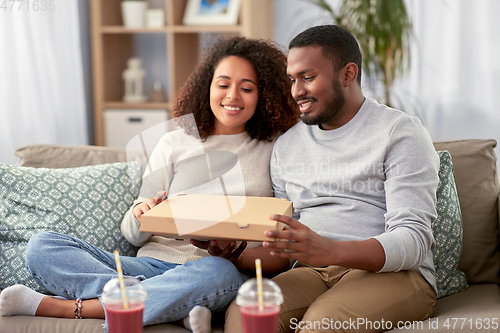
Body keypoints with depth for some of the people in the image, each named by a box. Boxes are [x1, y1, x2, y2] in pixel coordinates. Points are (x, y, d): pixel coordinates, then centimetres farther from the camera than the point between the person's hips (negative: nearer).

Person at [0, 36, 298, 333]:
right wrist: (140, 216, -13)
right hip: (153, 262, 3)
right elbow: (134, 235, 12)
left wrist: (237, 257, -18)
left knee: (217, 273, -41)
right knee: (41, 246, -16)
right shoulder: (173, 145, 14)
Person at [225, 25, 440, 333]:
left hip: (391, 273, -4)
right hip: (309, 273, 4)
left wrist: (331, 251, -29)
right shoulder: (286, 145, 19)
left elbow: (413, 242, -12)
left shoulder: (401, 132, 0)